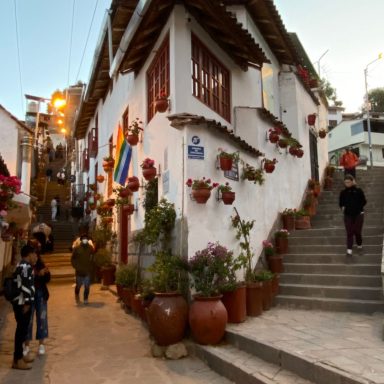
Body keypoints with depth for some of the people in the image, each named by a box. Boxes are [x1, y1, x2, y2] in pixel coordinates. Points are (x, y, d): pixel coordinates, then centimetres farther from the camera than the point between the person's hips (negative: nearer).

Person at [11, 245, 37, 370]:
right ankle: (17, 360, 4)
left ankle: (19, 355, 28)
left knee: (21, 329, 17)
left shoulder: (22, 265, 16)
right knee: (22, 330, -3)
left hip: (20, 302, 10)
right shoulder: (26, 266, -17)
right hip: (22, 303, -10)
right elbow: (25, 285, -22)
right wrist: (27, 303, -21)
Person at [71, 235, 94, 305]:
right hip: (79, 271, -1)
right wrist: (76, 267, -8)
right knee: (78, 285, 10)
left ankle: (86, 299, 18)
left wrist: (91, 267, 1)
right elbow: (73, 259, 1)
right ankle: (77, 295, 39)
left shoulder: (90, 248, -1)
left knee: (87, 286, 2)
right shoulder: (76, 248, -5)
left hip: (88, 271, 1)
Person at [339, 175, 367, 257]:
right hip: (348, 215, 1)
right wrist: (342, 207, -13)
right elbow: (340, 203, 8)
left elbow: (364, 201, 1)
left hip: (358, 214, -1)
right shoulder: (343, 192, 0)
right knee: (349, 232, 1)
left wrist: (359, 207, -15)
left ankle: (359, 244, 35)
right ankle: (349, 249, 5)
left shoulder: (358, 191, -5)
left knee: (357, 231, 7)